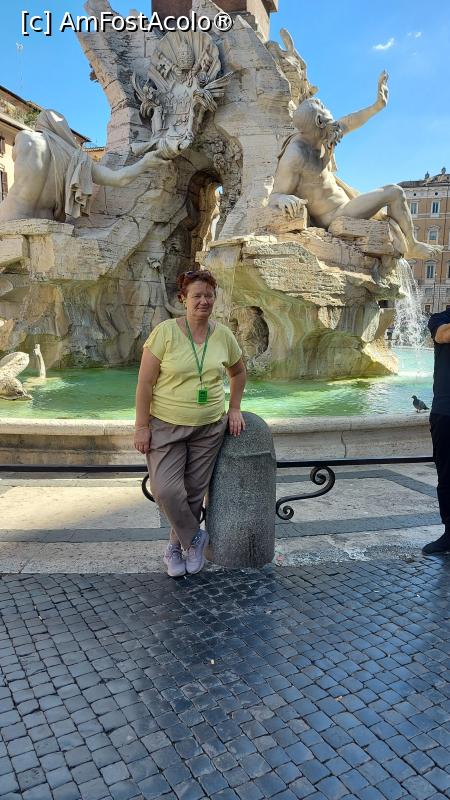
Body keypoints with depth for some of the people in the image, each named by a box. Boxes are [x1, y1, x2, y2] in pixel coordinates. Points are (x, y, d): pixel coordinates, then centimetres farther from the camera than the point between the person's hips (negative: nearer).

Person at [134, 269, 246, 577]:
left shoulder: (223, 335, 0)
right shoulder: (165, 332, -11)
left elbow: (239, 372, 18)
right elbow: (145, 382, -10)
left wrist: (234, 409, 11)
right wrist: (142, 426, -12)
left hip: (209, 427, 3)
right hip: (166, 425, -3)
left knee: (195, 492, 9)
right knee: (166, 490, -12)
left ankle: (176, 548, 31)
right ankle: (195, 538, 16)